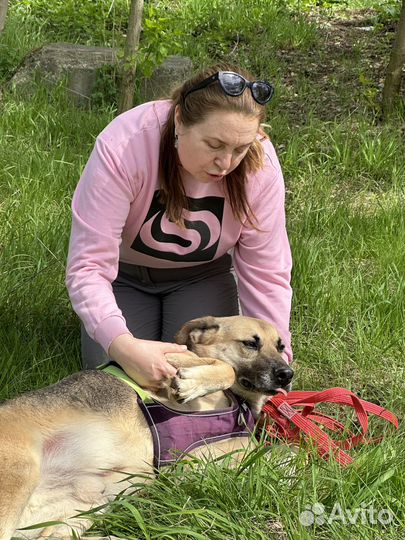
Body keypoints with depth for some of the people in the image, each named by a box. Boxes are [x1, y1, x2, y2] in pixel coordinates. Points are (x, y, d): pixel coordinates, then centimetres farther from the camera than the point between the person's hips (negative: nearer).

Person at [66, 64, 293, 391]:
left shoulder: (261, 165, -29)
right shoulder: (123, 147, -37)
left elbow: (266, 273, -20)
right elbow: (88, 266, -37)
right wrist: (121, 344, -53)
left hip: (201, 275, 1)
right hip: (124, 272, -1)